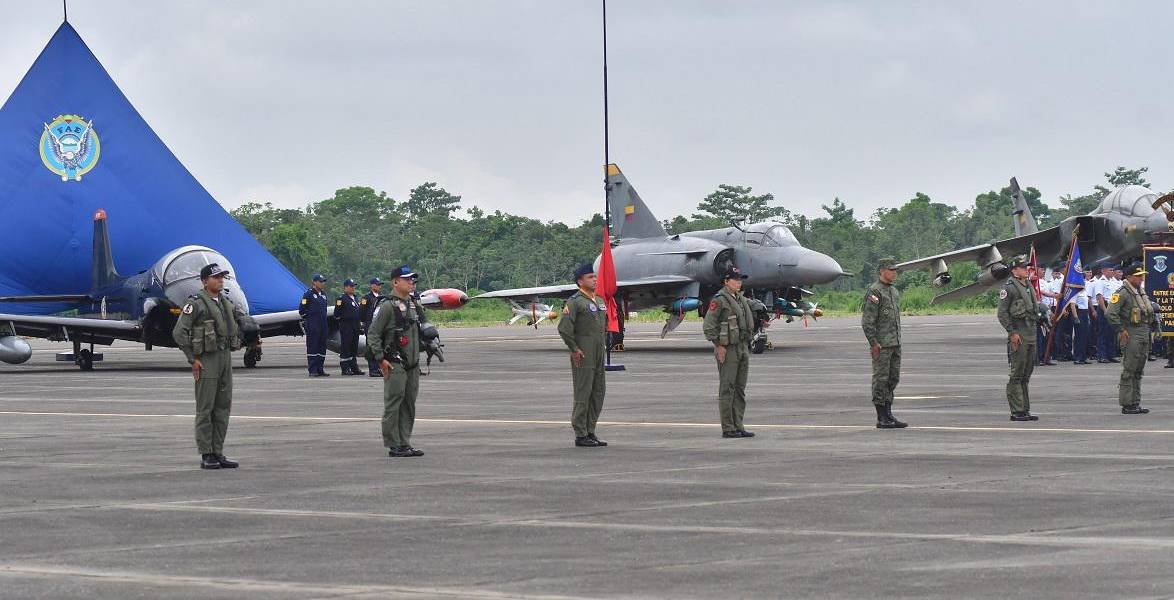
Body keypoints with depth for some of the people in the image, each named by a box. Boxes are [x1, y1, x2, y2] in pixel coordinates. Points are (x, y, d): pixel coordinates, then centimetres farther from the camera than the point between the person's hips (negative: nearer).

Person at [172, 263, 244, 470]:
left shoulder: (226, 303, 13)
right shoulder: (196, 303, -9)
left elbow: (239, 323, 26)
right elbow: (179, 332, -13)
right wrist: (192, 359, -12)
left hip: (225, 358, 7)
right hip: (206, 360, -7)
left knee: (223, 407, 8)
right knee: (205, 408, -4)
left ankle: (218, 453, 12)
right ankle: (206, 456, -2)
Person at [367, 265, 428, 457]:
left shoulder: (414, 305, 14)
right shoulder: (387, 306, -10)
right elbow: (373, 334, -11)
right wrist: (380, 359, -14)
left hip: (412, 364, 8)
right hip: (395, 365, -8)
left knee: (409, 405, 10)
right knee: (393, 404, -6)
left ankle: (405, 444, 15)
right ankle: (394, 446, -5)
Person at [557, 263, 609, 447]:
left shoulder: (600, 301, 16)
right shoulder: (574, 301, -10)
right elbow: (564, 327, -17)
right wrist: (574, 349, -16)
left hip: (599, 356, 8)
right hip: (583, 356, -8)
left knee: (598, 393, 9)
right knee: (583, 394, -5)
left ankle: (590, 432, 17)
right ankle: (580, 435, -2)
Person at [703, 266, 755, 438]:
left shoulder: (741, 299, 15)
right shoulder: (720, 300, -10)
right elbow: (709, 326, -14)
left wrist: (747, 345, 15)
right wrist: (719, 346, -15)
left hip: (743, 348, 8)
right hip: (727, 349, -8)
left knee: (740, 390, 9)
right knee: (727, 390, -5)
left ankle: (738, 426, 13)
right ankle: (727, 429, -4)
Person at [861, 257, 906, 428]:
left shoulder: (894, 292, 16)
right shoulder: (874, 292, -12)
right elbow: (867, 320, -17)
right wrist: (873, 343, -21)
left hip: (895, 343, 9)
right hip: (881, 345, -9)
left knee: (893, 379, 9)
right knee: (881, 379, -5)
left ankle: (888, 415, 14)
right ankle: (881, 419, -3)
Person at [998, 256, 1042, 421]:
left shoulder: (1029, 287, 18)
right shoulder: (1009, 288, -9)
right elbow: (1002, 313, -13)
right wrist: (1012, 332, -18)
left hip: (1031, 335, 9)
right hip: (1018, 335, -9)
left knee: (1026, 375, 11)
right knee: (1017, 375, -7)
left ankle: (1025, 410, 15)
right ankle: (1016, 411, -6)